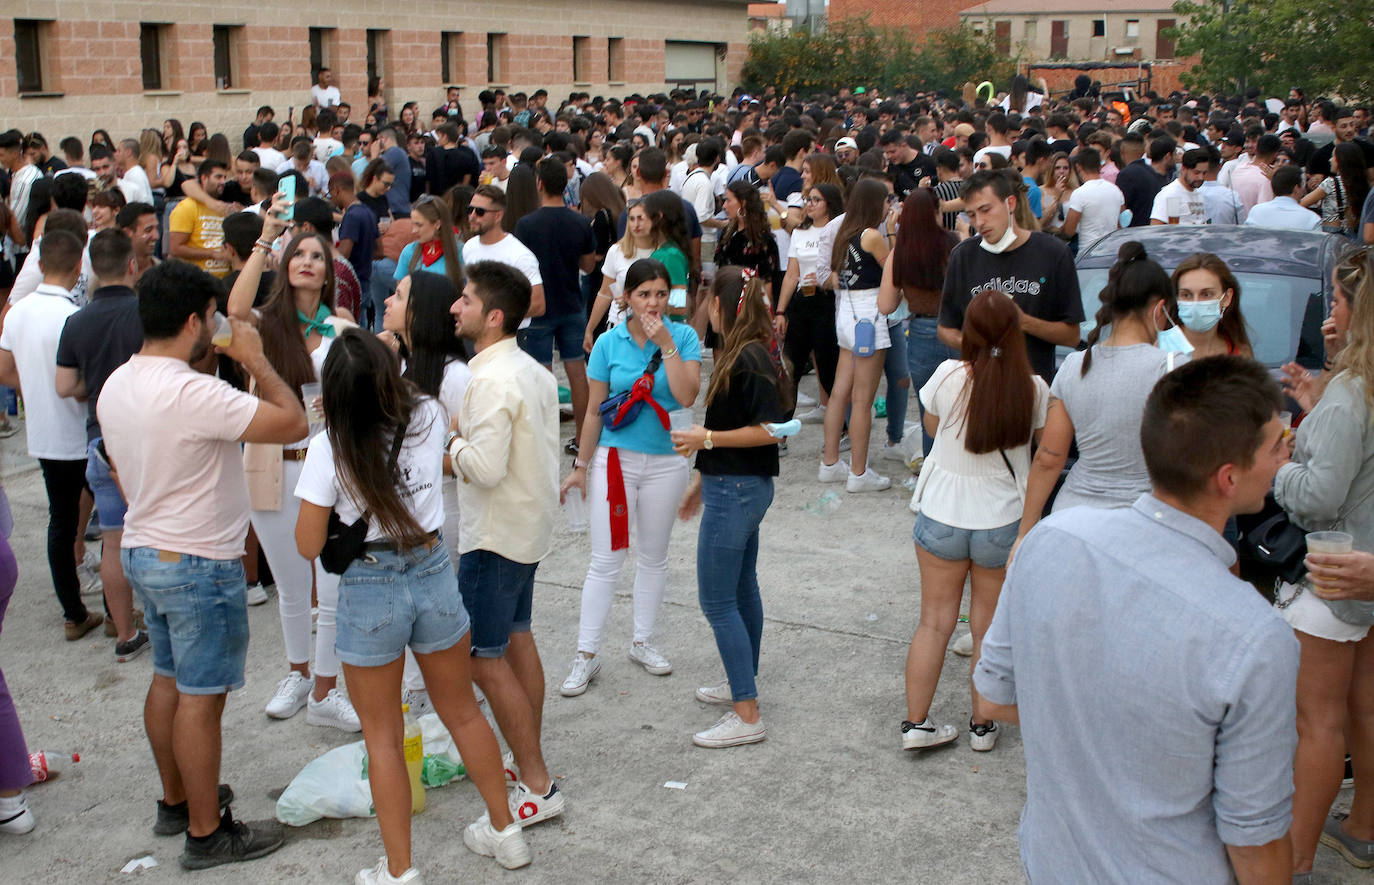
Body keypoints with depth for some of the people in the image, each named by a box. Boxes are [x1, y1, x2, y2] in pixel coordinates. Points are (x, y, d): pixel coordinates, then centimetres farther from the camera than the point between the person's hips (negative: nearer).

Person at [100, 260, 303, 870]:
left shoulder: (115, 386, 3)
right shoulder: (193, 394, -26)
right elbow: (292, 423, -26)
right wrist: (255, 361, -12)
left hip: (141, 550, 9)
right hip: (199, 563, -9)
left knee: (168, 679, 20)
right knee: (201, 696, 0)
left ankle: (176, 801, 35)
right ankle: (206, 833, 10)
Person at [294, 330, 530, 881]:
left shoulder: (330, 448, -16)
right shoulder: (428, 416, -6)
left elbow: (308, 546, -8)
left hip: (369, 591, -3)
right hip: (434, 573, 4)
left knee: (383, 736, 11)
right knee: (463, 713, 21)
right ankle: (504, 833, 34)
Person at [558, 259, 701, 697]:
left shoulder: (683, 337, -4)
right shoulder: (609, 343, -3)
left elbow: (687, 396, -17)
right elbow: (594, 410, 2)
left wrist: (665, 344, -19)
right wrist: (581, 467, 4)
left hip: (666, 460, 1)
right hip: (615, 458, -1)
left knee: (653, 558, 14)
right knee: (605, 560, 0)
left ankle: (642, 642, 30)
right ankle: (586, 655, 8)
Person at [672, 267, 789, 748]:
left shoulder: (748, 359, -20)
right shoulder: (741, 353, 10)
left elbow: (771, 429, -23)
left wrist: (707, 438, -18)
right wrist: (702, 481, 22)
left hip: (735, 491, -10)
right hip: (740, 487, 10)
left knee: (717, 600, -5)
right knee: (742, 587, 20)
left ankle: (747, 716, -1)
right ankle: (742, 682, 36)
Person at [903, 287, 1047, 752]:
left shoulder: (949, 375, -15)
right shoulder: (1034, 389, -13)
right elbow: (1042, 436, 6)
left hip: (942, 516, 0)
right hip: (1003, 521, 0)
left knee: (935, 621, 11)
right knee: (989, 626, 15)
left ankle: (916, 723, 15)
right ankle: (982, 724, 24)